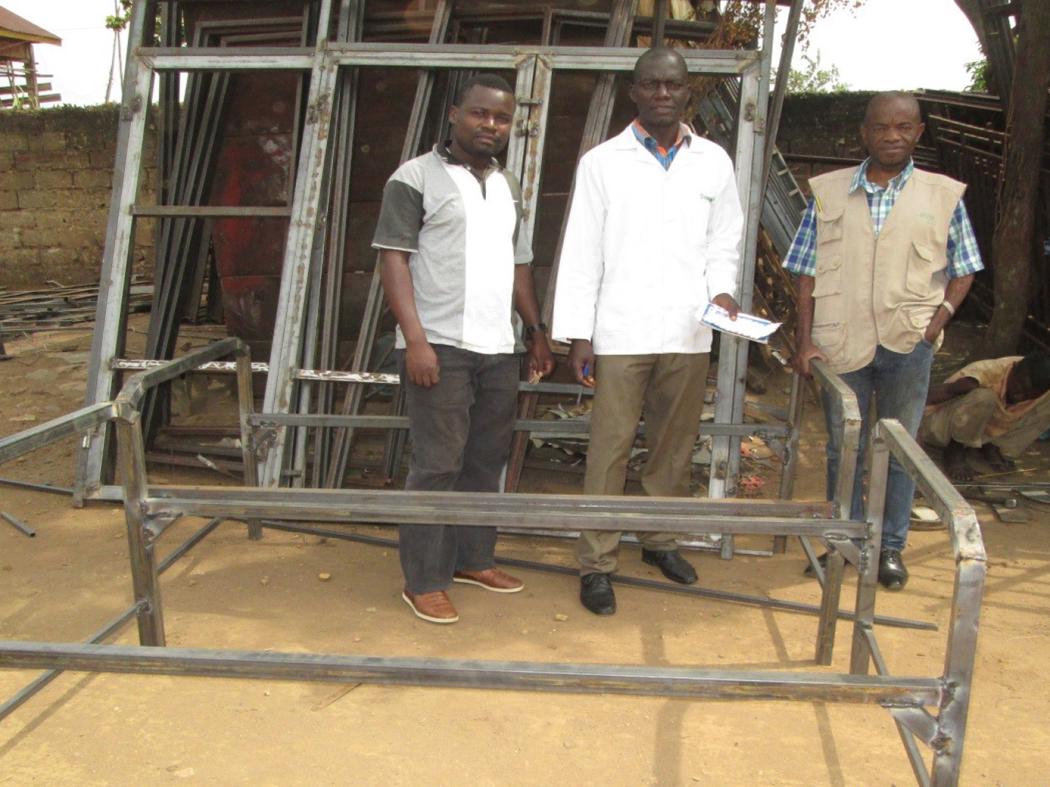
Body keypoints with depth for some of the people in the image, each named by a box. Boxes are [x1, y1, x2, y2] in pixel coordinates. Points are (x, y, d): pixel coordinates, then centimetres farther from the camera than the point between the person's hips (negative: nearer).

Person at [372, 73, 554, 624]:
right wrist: (415, 339, -17)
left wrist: (536, 331, 18)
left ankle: (473, 559, 26)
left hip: (498, 349, 7)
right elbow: (393, 258, -9)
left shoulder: (508, 186, 19)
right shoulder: (416, 177, -3)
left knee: (487, 460, 12)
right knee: (437, 466, -4)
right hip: (440, 348, -7)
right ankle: (423, 581, 6)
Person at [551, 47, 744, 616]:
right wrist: (577, 335, -5)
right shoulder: (602, 163, 2)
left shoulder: (714, 162, 9)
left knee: (674, 446, 12)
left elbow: (724, 241, 15)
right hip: (621, 333, -3)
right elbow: (581, 253, 0)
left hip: (689, 334, 3)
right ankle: (596, 563, 7)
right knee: (609, 451, -2)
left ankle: (659, 539, 30)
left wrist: (721, 289, -6)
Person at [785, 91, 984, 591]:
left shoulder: (943, 195, 2)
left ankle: (891, 547, 24)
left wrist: (942, 315, -8)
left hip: (907, 343, 0)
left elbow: (963, 268, 10)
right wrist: (805, 340, -4)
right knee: (843, 449, 11)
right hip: (840, 342, 1)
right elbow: (807, 272, 3)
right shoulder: (828, 192, 3)